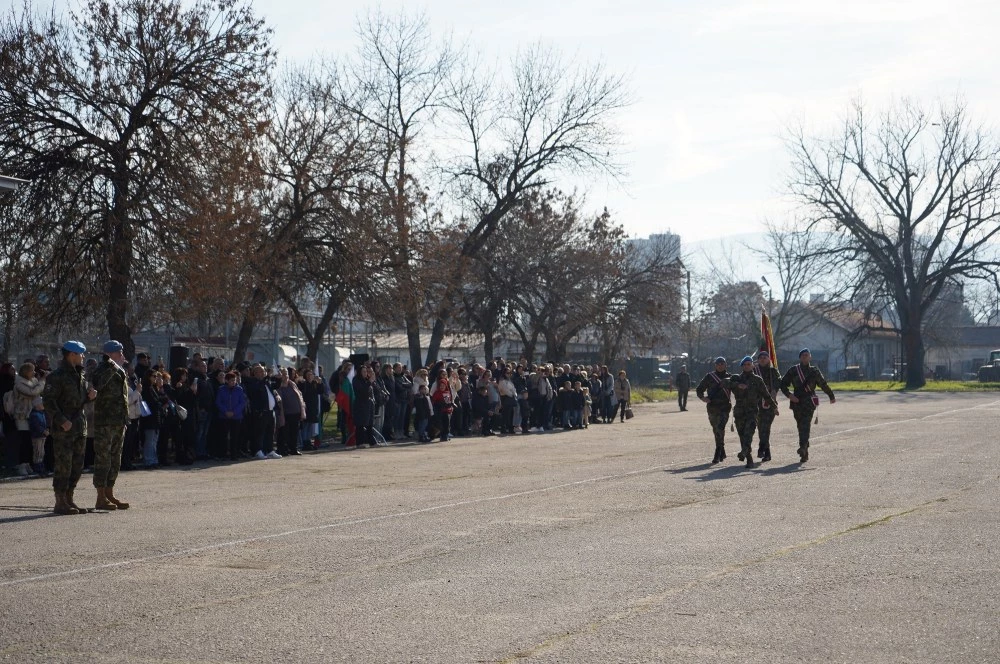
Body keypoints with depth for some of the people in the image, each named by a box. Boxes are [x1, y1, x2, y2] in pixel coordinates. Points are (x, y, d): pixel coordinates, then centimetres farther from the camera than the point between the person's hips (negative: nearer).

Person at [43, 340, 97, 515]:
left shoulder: (79, 375, 16)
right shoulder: (57, 376, -11)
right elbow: (48, 400, -16)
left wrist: (90, 396, 3)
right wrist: (61, 420, -21)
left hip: (79, 426, 9)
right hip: (63, 428, -9)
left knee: (77, 465, 10)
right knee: (63, 465, -6)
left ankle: (69, 499, 19)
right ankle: (60, 503, -1)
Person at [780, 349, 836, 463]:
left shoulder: (814, 371, 10)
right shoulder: (793, 371, 9)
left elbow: (823, 384, 22)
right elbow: (783, 384, 8)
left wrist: (832, 396, 31)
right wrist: (789, 394, -8)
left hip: (809, 402, -2)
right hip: (796, 401, 2)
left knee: (805, 425, -18)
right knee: (801, 426, 5)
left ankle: (803, 447, -30)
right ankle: (805, 453, 11)